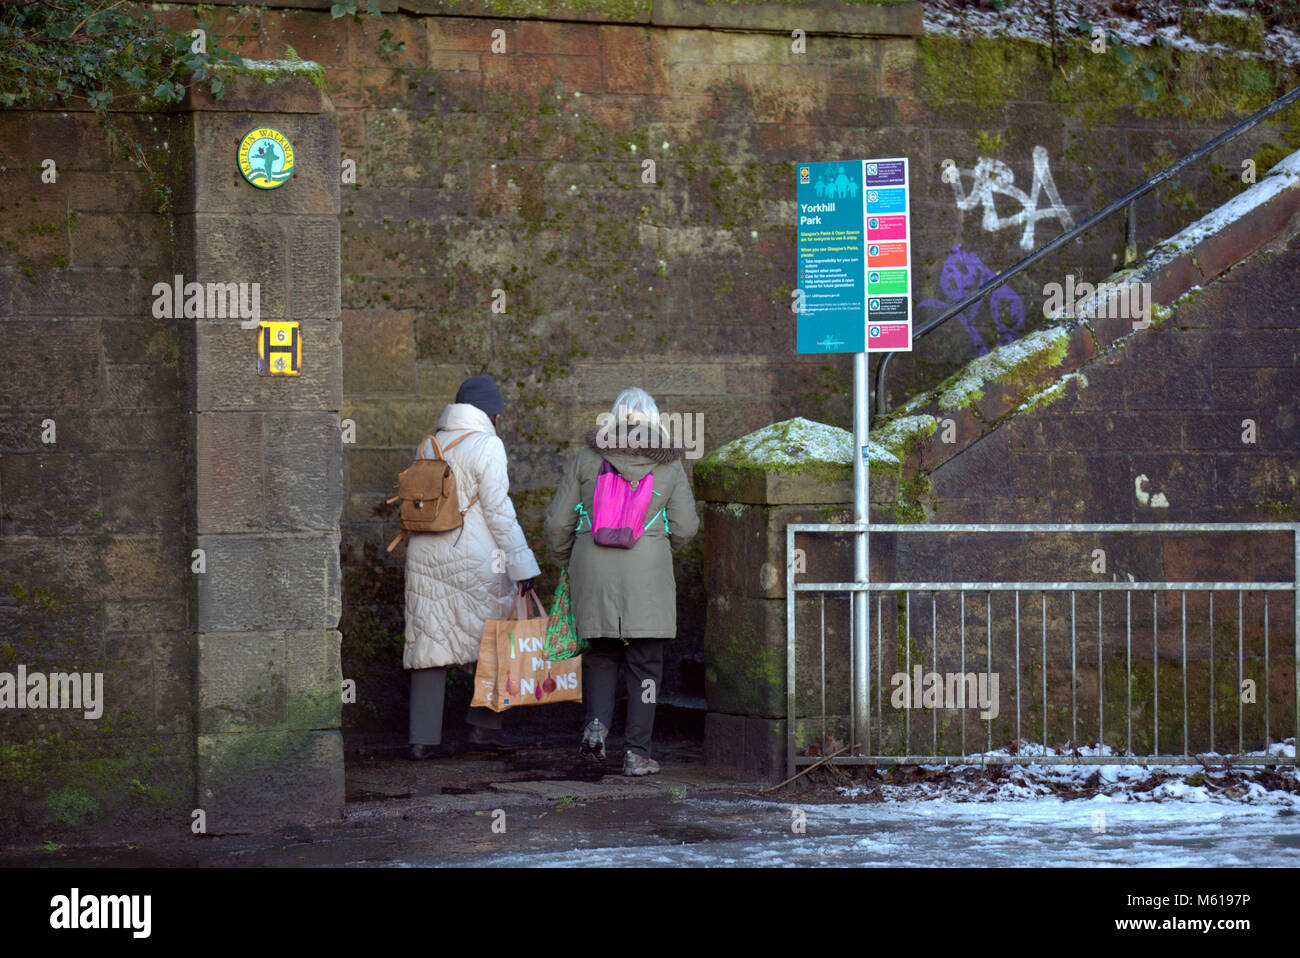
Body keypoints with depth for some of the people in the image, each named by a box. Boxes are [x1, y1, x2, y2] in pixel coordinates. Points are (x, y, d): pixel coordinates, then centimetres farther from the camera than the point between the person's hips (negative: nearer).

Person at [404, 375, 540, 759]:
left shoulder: (429, 446, 11)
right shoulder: (487, 445, -7)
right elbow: (498, 510, -11)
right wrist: (521, 564, -8)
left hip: (425, 555, 6)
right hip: (474, 559, -6)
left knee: (428, 642, 6)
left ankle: (423, 737, 3)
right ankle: (484, 725, 7)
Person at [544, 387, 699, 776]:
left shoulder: (588, 457, 4)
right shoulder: (669, 464, 2)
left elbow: (558, 520, 6)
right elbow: (685, 526, -1)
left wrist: (563, 559, 23)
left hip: (594, 569, 1)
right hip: (647, 570, -1)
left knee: (601, 653, 18)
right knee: (645, 663, 4)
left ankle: (597, 722, -4)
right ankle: (637, 752, 1)